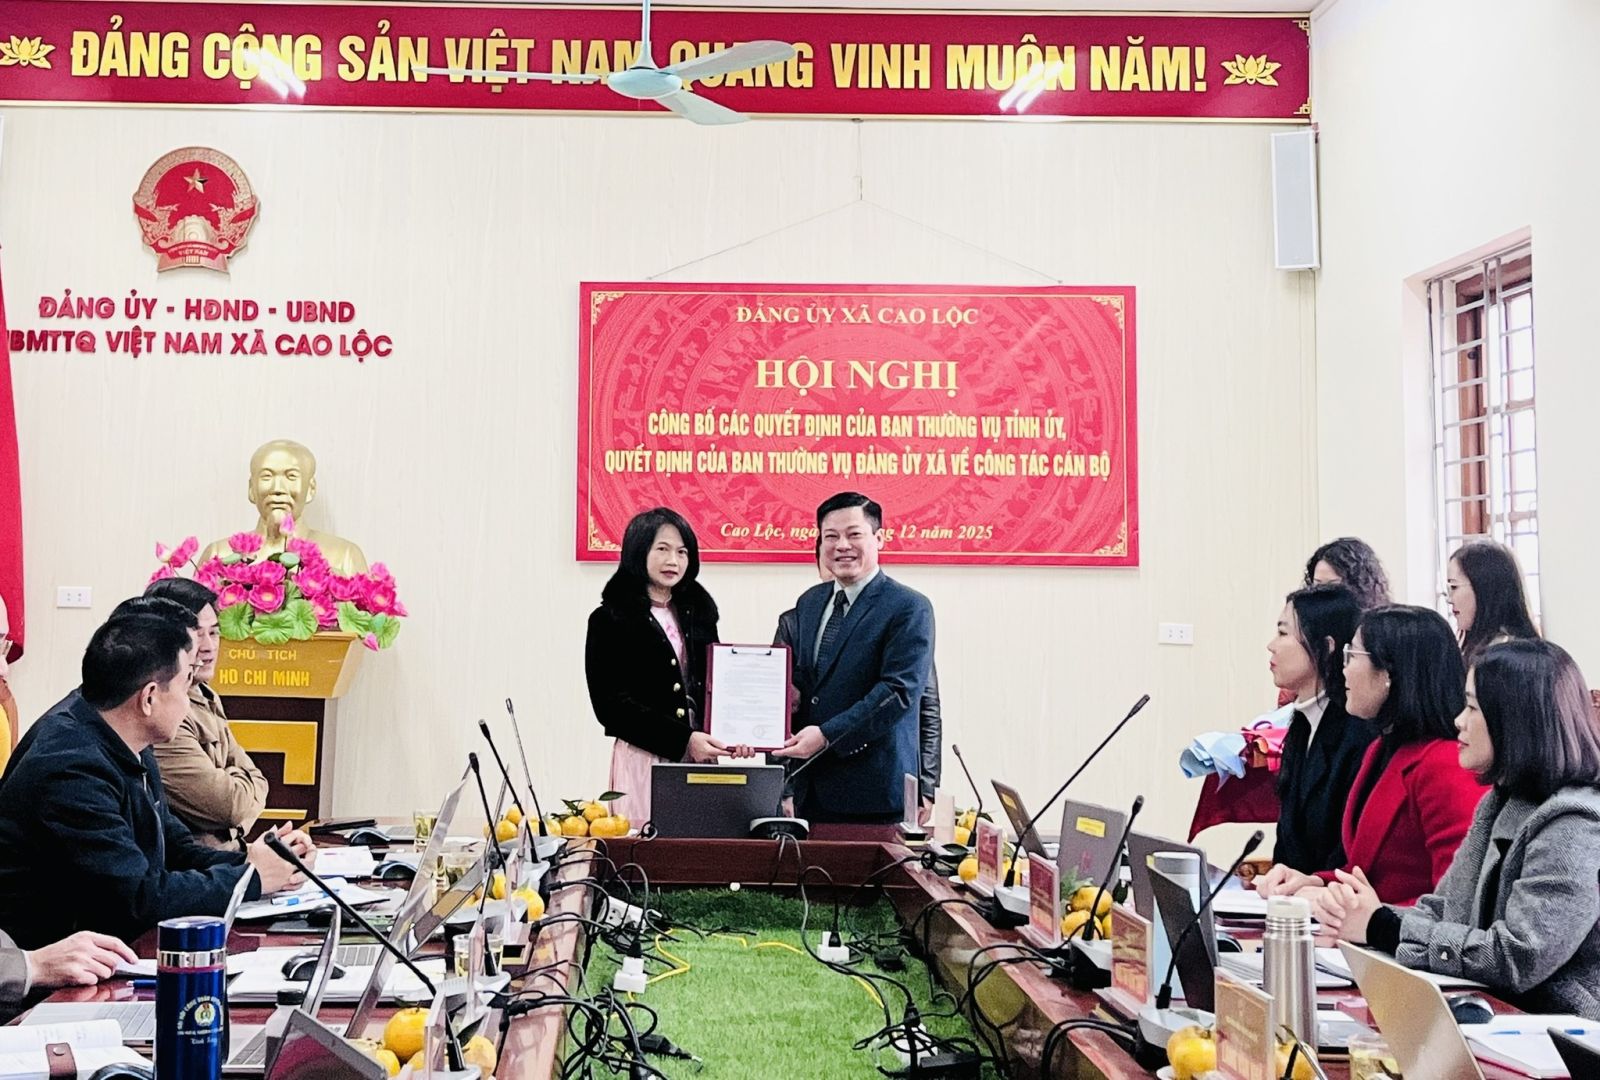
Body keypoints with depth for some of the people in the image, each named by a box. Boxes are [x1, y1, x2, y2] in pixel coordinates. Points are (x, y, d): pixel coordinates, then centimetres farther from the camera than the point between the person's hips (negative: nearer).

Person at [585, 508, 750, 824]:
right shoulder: (609, 620, 0)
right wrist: (682, 739, -14)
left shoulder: (699, 614, 15)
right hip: (643, 758, -4)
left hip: (699, 757, 4)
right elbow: (611, 705, -7)